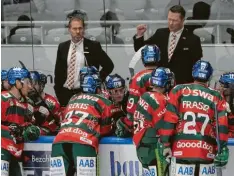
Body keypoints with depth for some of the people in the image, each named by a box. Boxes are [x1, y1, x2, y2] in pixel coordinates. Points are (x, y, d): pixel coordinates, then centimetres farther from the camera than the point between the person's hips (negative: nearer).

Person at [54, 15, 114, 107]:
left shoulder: (93, 46, -1)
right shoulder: (62, 47, 10)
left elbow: (109, 65, 2)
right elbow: (58, 71, 14)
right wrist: (58, 93, 8)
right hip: (65, 93, 3)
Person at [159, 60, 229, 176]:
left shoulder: (178, 91, 4)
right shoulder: (217, 97, 7)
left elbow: (169, 120, -1)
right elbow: (222, 126, 2)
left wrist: (165, 144, 2)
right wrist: (222, 150, 4)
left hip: (181, 152, -1)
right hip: (207, 153, 1)